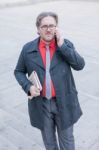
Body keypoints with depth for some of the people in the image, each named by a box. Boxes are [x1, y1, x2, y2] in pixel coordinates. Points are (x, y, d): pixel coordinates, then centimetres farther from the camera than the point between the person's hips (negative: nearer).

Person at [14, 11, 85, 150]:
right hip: (41, 103, 1)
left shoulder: (66, 44, -5)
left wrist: (62, 45, -22)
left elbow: (80, 65, -16)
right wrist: (28, 86, -14)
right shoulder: (28, 49, -5)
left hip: (64, 103, 0)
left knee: (66, 138, 18)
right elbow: (19, 72, 4)